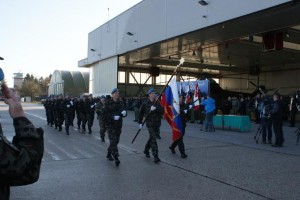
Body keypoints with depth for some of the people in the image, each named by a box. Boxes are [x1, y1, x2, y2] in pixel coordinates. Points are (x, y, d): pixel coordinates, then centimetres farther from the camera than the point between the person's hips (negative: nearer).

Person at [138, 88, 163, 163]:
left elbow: (162, 111, -9)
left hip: (157, 124, 4)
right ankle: (155, 156, -11)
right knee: (153, 139, -11)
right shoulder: (145, 103, -3)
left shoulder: (158, 102, 4)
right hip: (150, 124, -4)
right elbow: (141, 113, 4)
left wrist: (156, 108, -25)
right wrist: (140, 122, 1)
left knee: (151, 138, 18)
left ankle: (146, 150, 40)